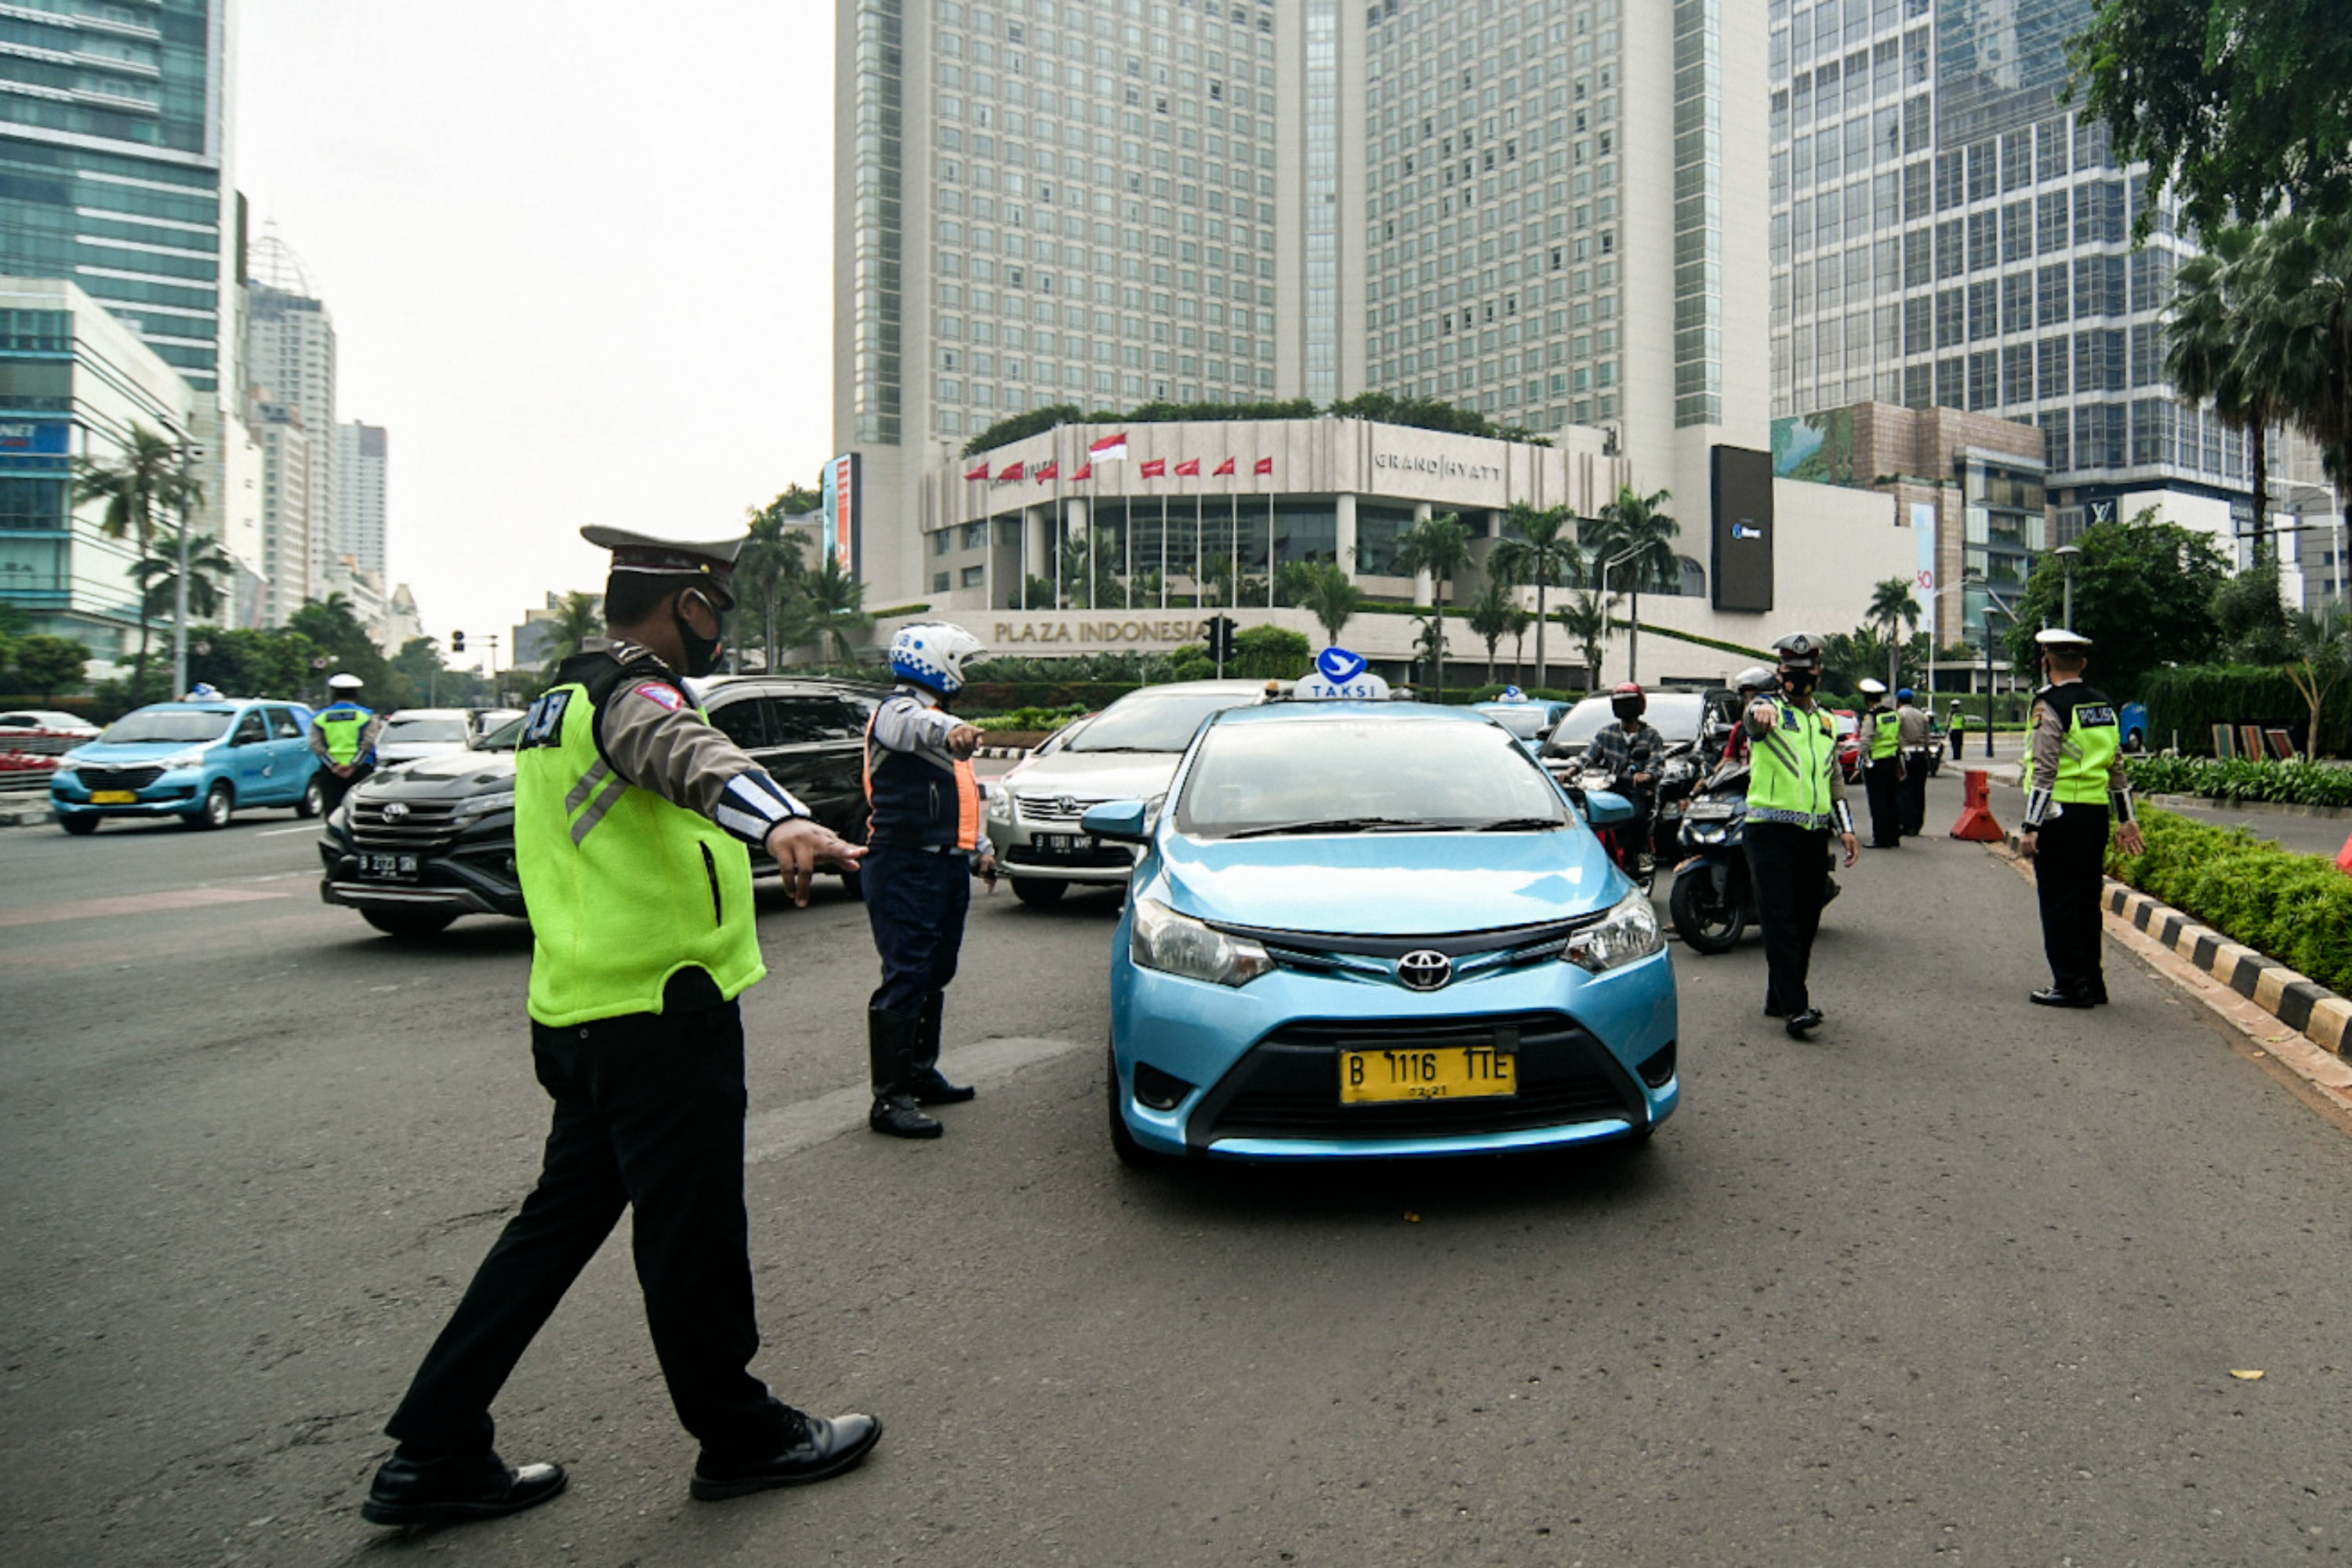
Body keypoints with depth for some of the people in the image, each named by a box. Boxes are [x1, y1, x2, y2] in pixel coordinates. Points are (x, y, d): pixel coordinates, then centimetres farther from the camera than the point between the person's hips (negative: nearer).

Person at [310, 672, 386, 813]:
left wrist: (334, 766, -9)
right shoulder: (366, 716, 3)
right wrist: (353, 765, -11)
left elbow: (316, 745, -2)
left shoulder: (320, 717, 10)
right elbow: (368, 743, -10)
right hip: (361, 770, -2)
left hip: (329, 771, 2)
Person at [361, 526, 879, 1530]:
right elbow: (693, 756, -41)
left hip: (583, 1013, 10)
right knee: (692, 1234, 5)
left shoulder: (568, 694, 15)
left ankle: (435, 1453, 25)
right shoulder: (634, 694, -17)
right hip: (661, 1012, -10)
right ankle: (740, 1437, 22)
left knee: (560, 1220, 18)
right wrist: (782, 823, -61)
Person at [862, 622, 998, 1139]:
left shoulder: (938, 715, 25)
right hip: (906, 868, -10)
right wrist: (952, 731, -57)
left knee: (934, 976, 16)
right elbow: (920, 726, -36)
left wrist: (979, 848, 26)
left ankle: (921, 1075, 28)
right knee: (906, 979, -11)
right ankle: (889, 1099, -9)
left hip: (947, 866, 10)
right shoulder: (898, 710, -8)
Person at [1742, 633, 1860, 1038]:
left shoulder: (1827, 722, 19)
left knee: (1806, 921, 9)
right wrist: (1761, 711, -51)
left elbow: (1835, 779, 24)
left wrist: (1846, 828, 16)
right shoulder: (1768, 709, 0)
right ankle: (1795, 1006, -12)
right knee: (1780, 921, -10)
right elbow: (1754, 717, -26)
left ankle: (1780, 998, 19)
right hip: (1771, 830, -6)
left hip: (1814, 833, 6)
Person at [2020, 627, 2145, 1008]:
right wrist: (2126, 819, 20)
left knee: (2059, 901, -1)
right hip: (2096, 815, 8)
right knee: (2087, 899, 14)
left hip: (2060, 815, -8)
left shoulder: (2050, 705, -12)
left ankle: (2070, 985, 2)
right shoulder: (2104, 705, 12)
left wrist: (2031, 827, -17)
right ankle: (2092, 983, 21)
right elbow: (2117, 767, 15)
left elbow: (2045, 771, -17)